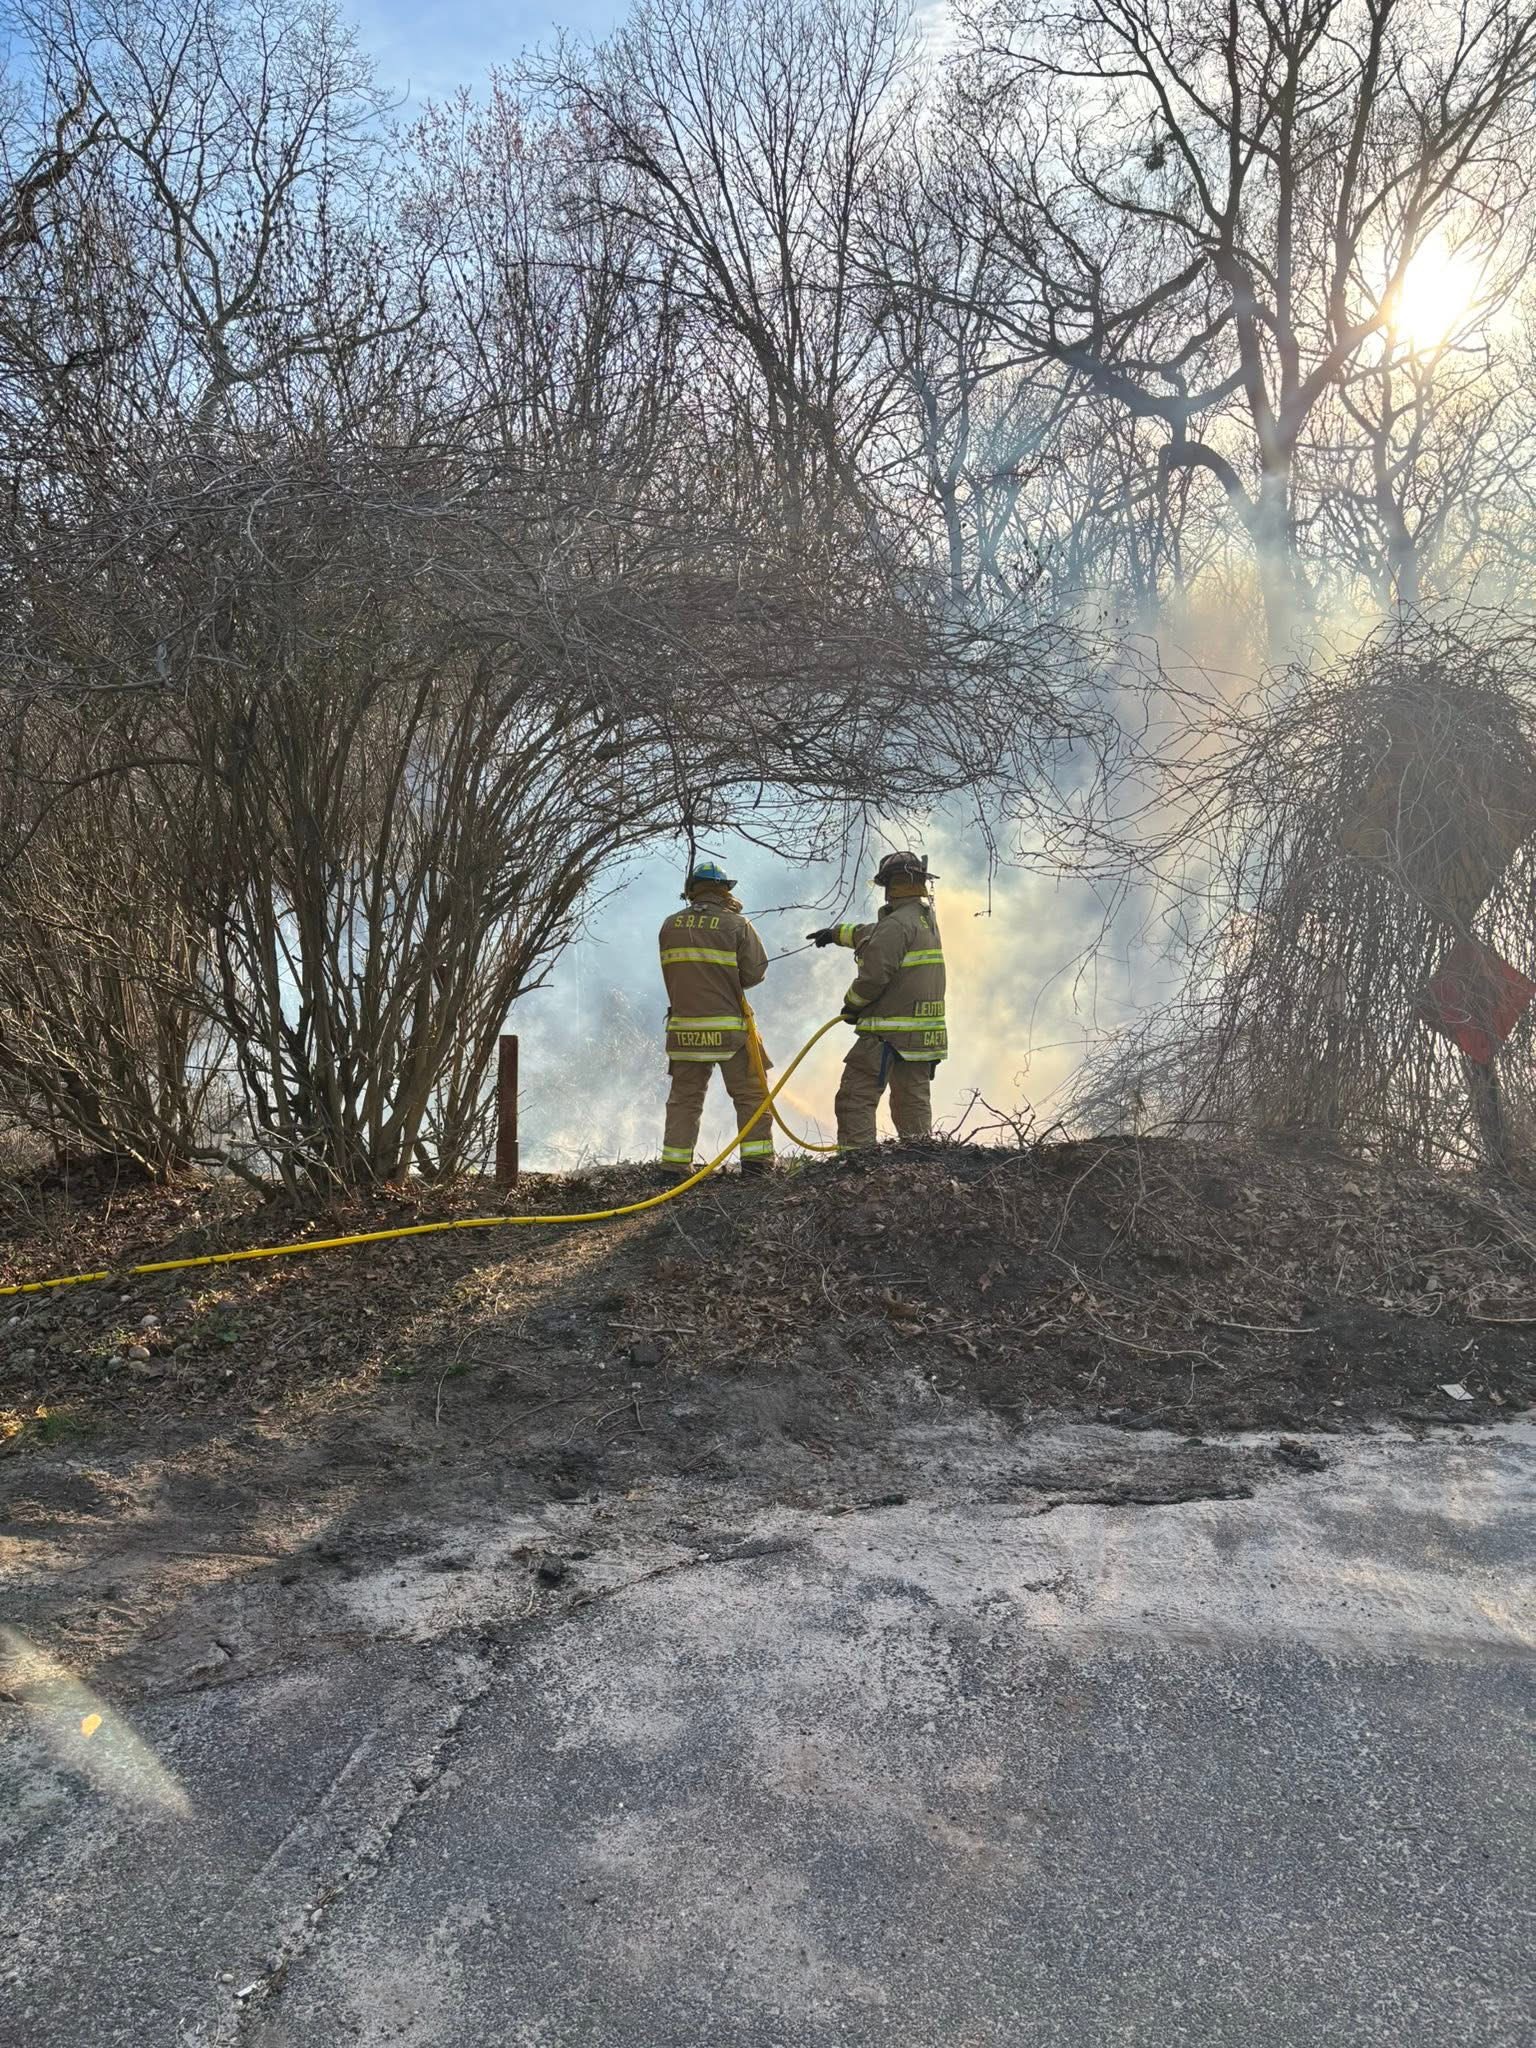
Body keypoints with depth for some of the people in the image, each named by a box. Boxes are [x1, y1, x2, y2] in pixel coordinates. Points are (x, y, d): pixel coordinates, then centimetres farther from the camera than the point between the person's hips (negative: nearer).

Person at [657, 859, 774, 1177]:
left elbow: (673, 971, 11)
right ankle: (756, 1158, 4)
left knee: (684, 1097, 10)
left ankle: (675, 1163, 9)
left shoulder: (671, 925, 4)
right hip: (728, 1028, -3)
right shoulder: (736, 924, -6)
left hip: (684, 1028, 3)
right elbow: (755, 972, -5)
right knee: (750, 1094, 7)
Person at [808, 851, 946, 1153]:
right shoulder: (927, 919, 16)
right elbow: (873, 934, 31)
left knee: (855, 1097, -6)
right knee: (914, 1100, 13)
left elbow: (874, 974, -21)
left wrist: (852, 1004, -4)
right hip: (924, 1034, 9)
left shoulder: (897, 924, -15)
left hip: (889, 1033, -9)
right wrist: (836, 933, 41)